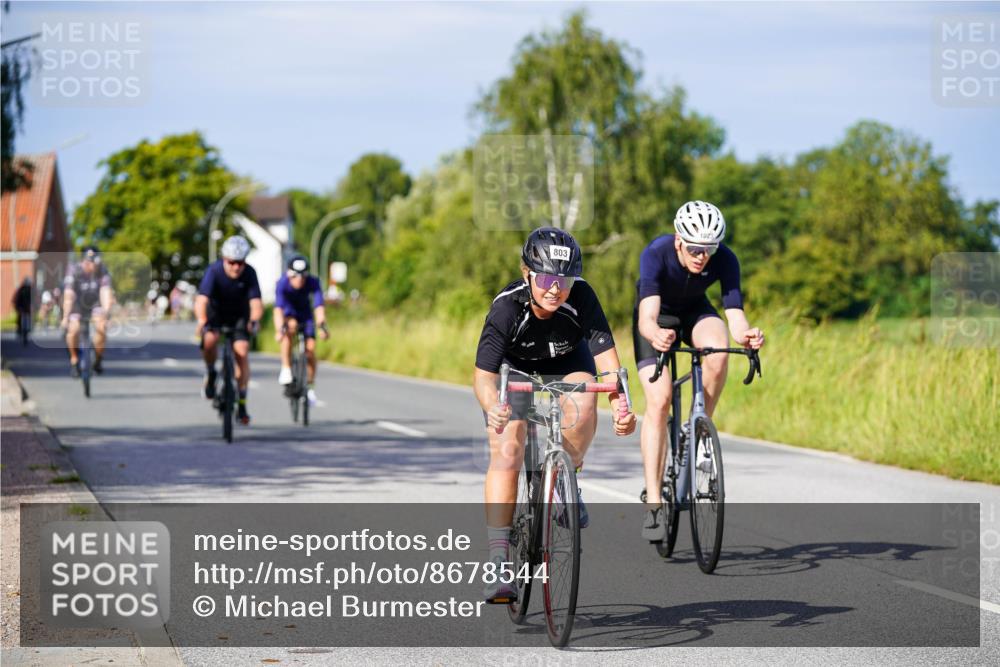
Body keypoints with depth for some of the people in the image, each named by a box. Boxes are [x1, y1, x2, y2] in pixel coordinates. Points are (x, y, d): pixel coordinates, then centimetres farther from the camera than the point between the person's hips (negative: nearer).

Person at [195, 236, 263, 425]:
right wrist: (202, 322, -56)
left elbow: (255, 302, -31)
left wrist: (254, 320, -53)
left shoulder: (249, 273, -23)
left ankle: (242, 405, -5)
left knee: (242, 352, -14)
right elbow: (202, 300, -38)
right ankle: (210, 373, 1)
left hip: (239, 316, 1)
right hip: (215, 313, -1)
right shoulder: (214, 271, -27)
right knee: (210, 340, -31)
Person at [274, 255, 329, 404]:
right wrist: (279, 329, -58)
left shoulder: (313, 283, -28)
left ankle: (310, 386, 10)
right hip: (288, 314, -2)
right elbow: (278, 308, -43)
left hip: (305, 315, 2)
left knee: (310, 348, -12)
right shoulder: (283, 283, -32)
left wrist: (321, 326, -55)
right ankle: (286, 370, -28)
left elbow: (319, 306, -38)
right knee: (290, 327, -36)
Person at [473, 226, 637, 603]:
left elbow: (607, 357, -34)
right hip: (515, 369, -1)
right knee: (506, 453, -20)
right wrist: (492, 409, -61)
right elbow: (483, 374, -39)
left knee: (583, 404, -33)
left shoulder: (582, 298, -31)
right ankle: (499, 564, -17)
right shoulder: (507, 307, -34)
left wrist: (621, 408, -52)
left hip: (567, 364, 1)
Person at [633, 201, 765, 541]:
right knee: (659, 400, -19)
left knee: (718, 350, -33)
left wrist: (746, 334, -57)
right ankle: (653, 502, -15)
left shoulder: (725, 260, -28)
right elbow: (647, 317, -46)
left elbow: (735, 314, -34)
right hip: (658, 316, -2)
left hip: (695, 311, 2)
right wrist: (655, 334, -68)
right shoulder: (656, 254, -35)